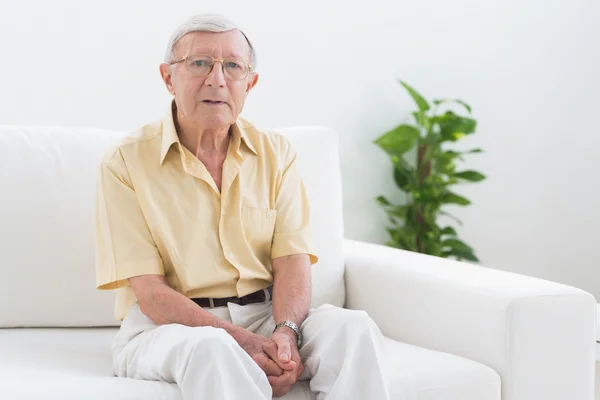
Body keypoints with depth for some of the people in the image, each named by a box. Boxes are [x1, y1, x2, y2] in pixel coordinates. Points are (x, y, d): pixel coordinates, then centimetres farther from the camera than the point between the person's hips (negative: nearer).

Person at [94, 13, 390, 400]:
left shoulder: (276, 153, 8)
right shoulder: (125, 163, -5)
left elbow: (292, 260, -1)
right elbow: (149, 292, -11)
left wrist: (285, 332, -23)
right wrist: (242, 341, -23)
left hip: (266, 315, 4)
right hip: (165, 326, -4)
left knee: (353, 326, -23)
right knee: (210, 349, -39)